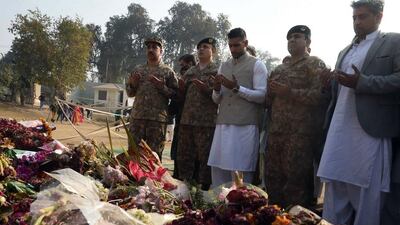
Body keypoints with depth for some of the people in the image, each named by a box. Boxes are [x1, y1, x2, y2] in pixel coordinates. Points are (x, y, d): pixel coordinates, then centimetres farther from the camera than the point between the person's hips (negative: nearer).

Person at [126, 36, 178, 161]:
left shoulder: (168, 71, 5)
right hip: (137, 117, 3)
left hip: (158, 118, -3)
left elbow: (174, 93, -1)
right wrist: (133, 83, -2)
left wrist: (160, 86, -15)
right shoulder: (138, 69, 16)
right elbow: (129, 92, 18)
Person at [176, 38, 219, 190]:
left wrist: (207, 90, -19)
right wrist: (181, 88, 2)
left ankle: (203, 187, 9)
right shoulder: (190, 72, 19)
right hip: (187, 120, 5)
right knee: (183, 156, 8)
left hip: (207, 122, -5)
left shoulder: (218, 71, 3)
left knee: (204, 157, -3)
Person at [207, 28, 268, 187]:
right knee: (218, 168, 6)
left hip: (245, 126, -5)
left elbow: (262, 96, -8)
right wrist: (216, 90, -5)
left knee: (240, 171, -5)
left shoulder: (257, 65, 2)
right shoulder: (224, 66, 18)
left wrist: (237, 88, -17)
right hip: (223, 125, 5)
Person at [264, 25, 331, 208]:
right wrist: (271, 90, 8)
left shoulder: (315, 65, 1)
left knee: (296, 180, -4)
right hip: (276, 132, 7)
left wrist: (290, 92, -17)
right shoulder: (279, 69, 21)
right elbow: (268, 99, 28)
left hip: (300, 134, -6)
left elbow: (321, 95, -14)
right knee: (273, 178, 8)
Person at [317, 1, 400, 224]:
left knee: (366, 192, 0)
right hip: (339, 131, 6)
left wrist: (362, 83, -18)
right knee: (336, 188, 9)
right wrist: (328, 121, 14)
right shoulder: (345, 51, 21)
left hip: (370, 130, -6)